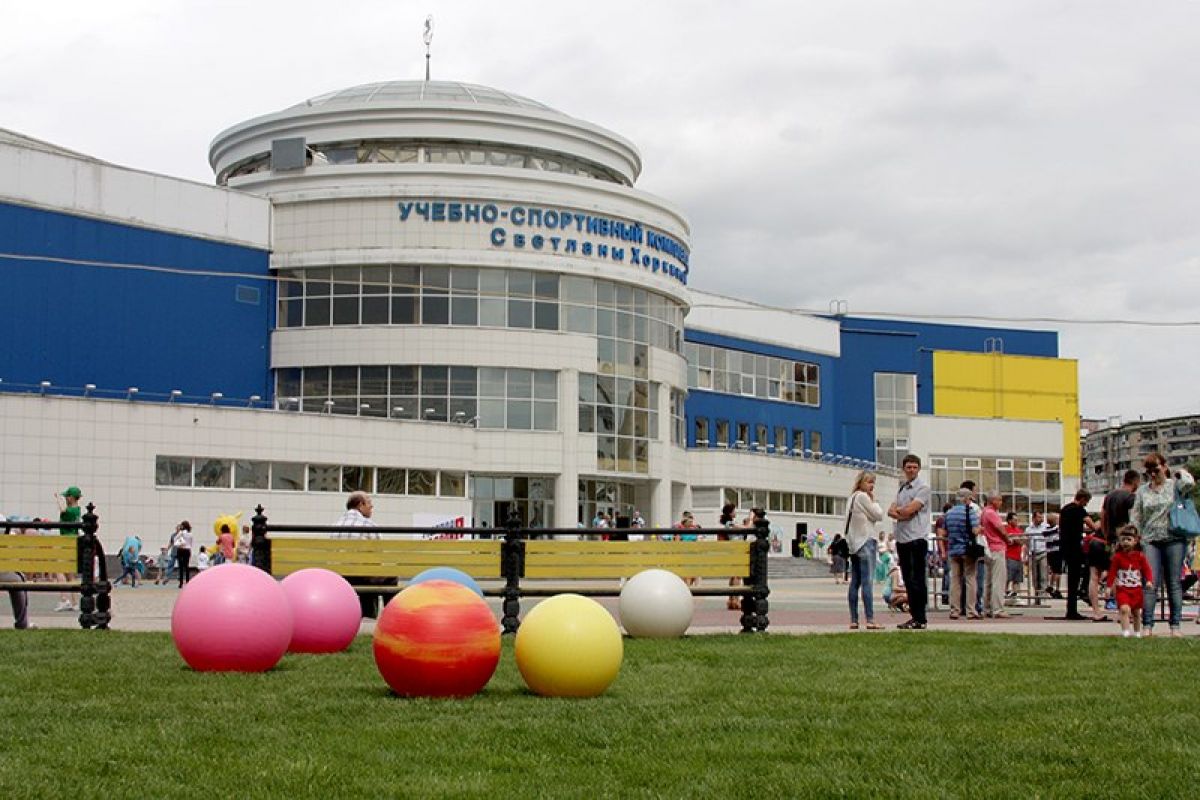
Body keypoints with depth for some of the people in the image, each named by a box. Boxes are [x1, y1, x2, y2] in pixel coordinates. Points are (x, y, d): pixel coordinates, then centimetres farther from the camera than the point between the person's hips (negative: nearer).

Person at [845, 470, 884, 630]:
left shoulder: (852, 497, 18)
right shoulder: (863, 497, -10)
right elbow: (879, 515, -6)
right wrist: (874, 500, 4)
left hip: (853, 543, 9)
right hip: (865, 542, -9)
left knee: (855, 583, 7)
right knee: (867, 582, -12)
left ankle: (853, 620, 5)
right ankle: (870, 620, -16)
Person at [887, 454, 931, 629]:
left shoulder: (923, 487, -4)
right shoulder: (902, 488, 19)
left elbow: (910, 509, -15)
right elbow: (891, 511, 10)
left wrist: (898, 510, 4)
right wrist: (901, 515, -10)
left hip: (917, 538, -8)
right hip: (902, 538, 8)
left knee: (917, 580, -7)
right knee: (908, 579, 10)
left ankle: (920, 619, -6)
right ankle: (914, 616, 15)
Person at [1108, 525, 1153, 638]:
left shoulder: (1140, 556, -1)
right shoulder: (1117, 556, -6)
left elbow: (1147, 569, 0)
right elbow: (1112, 572, -2)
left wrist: (1149, 581, -16)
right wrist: (1110, 586, -4)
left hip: (1137, 589, 2)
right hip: (1122, 589, -2)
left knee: (1136, 612, 16)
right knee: (1124, 609, -22)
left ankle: (1137, 632, 34)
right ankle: (1125, 631, -23)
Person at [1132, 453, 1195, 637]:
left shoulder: (1174, 485, 4)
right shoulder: (1142, 491, 11)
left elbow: (1189, 484, -20)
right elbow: (1135, 518, 12)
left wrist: (1181, 473, 0)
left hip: (1174, 540, -1)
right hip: (1150, 541, 1)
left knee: (1174, 583, 4)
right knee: (1150, 584, -6)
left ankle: (1175, 625, 9)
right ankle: (1147, 625, -6)